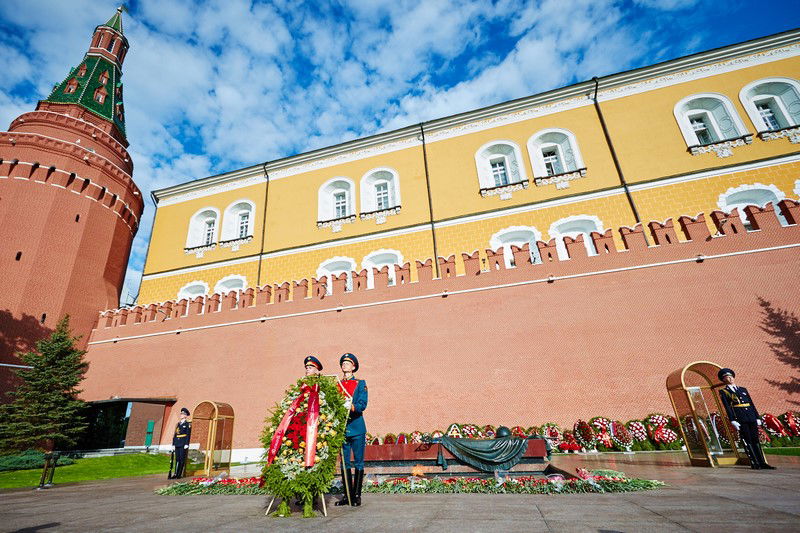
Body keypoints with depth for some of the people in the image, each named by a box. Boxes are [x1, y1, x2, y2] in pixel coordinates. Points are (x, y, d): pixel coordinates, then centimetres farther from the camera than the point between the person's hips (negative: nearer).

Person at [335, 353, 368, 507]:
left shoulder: (361, 384, 2)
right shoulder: (336, 385, 12)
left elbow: (362, 405, -9)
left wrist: (351, 406, -28)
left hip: (357, 427, -3)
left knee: (358, 462, 3)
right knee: (345, 463, 9)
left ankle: (357, 495, 14)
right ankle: (347, 495, 20)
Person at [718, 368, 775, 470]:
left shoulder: (743, 389, 19)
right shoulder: (723, 392, 3)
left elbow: (752, 404, 19)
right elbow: (727, 407, -5)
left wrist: (757, 417, 10)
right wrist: (732, 420, -13)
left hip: (751, 417, 5)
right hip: (740, 419, -5)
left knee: (755, 440, 5)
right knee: (747, 441, -4)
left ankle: (762, 463, 10)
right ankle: (754, 463, 0)